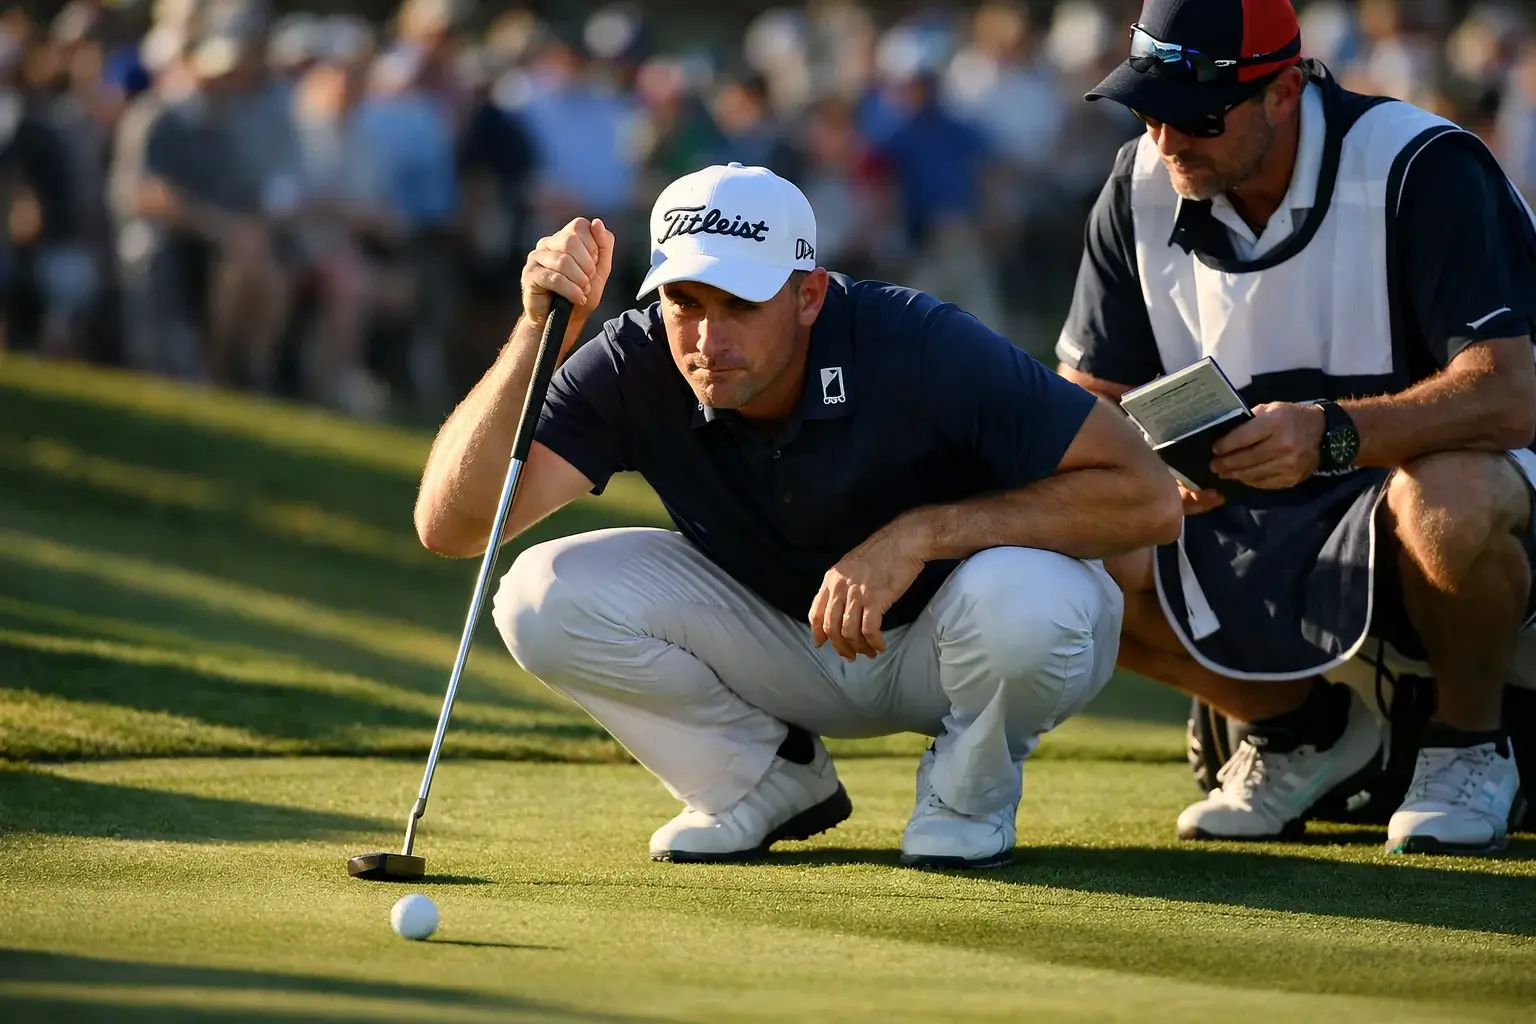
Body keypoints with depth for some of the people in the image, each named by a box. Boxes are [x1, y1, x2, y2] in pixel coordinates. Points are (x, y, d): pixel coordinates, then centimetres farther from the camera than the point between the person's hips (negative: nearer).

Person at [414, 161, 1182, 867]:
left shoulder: (922, 349, -31)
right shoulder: (633, 368, -22)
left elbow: (1147, 499, -32)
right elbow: (450, 525, -29)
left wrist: (921, 533, -38)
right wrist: (539, 332, -39)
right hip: (783, 646, 3)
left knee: (1021, 600, -38)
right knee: (545, 596, -20)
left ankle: (968, 792, -3)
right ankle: (770, 783, 4)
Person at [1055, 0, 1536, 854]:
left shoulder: (1421, 169, -20)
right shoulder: (1142, 190, -3)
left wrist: (1332, 434, -47)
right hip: (1251, 533, 5)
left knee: (1450, 496, -41)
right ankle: (1306, 727, 7)